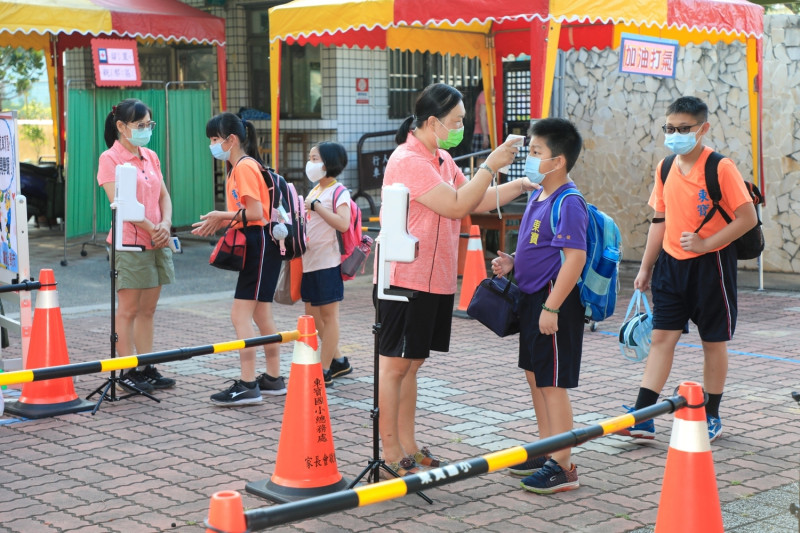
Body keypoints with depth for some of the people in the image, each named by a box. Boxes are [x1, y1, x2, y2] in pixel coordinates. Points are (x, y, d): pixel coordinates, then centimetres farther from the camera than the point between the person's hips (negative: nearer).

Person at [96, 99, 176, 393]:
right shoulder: (110, 159, -7)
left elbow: (164, 195, 12)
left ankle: (146, 368, 17)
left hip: (157, 243, 7)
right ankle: (127, 371, 6)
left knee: (147, 310, 11)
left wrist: (165, 224, -7)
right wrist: (151, 229, -18)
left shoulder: (151, 157, 13)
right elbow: (119, 203, -14)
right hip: (129, 244, -7)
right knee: (128, 311, -1)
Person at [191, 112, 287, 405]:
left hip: (260, 244, -11)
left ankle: (247, 385, -9)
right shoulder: (237, 167, 16)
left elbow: (256, 212, -21)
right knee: (261, 313, 15)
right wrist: (217, 223, 4)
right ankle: (273, 379, 24)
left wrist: (222, 216, -10)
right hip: (255, 245, 11)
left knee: (240, 314, -11)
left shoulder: (245, 166, -14)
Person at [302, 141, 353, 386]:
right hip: (309, 262, 9)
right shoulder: (313, 191, 16)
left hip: (328, 262, -9)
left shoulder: (338, 192, -10)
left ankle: (325, 371, 3)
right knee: (312, 313, 12)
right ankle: (338, 361, 24)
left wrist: (316, 206, -22)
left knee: (328, 314, -1)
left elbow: (343, 223, -25)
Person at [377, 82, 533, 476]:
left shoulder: (442, 160, 14)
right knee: (394, 364, -2)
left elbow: (476, 202, 17)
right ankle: (391, 455, 5)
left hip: (435, 280, 9)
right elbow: (457, 206, -21)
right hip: (405, 279, -9)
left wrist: (520, 185, 7)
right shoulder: (408, 161, -17)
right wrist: (491, 165, -16)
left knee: (410, 363, 14)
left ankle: (408, 448, 21)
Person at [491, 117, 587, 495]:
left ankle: (563, 468, 5)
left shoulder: (568, 203, -19)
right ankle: (546, 452, 31)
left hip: (554, 301, -10)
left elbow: (575, 256, -25)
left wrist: (552, 307, -27)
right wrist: (512, 262, 6)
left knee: (553, 383, -4)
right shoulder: (537, 197, 12)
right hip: (531, 298, 10)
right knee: (534, 375, 18)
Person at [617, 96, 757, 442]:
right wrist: (646, 268, 13)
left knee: (713, 342, 7)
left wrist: (706, 243, -21)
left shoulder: (721, 168, -13)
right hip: (672, 263, 5)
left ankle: (711, 418, 20)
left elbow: (748, 218, -15)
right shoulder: (665, 168, 6)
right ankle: (642, 417, 0)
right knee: (661, 337, 1)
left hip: (710, 264, -5)